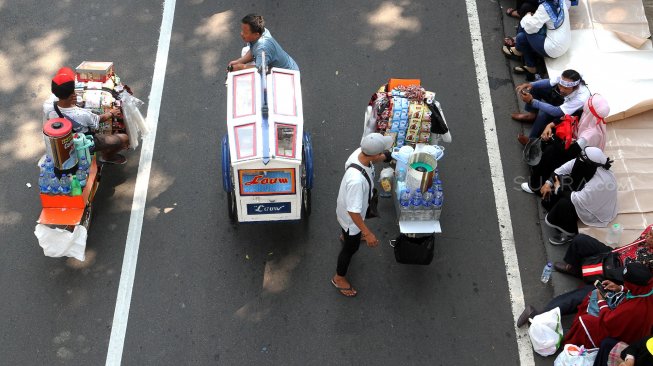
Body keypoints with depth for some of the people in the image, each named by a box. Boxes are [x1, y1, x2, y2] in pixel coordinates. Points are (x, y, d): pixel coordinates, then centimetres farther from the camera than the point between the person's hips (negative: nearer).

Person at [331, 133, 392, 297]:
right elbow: (353, 212, -38)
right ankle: (339, 278, 44)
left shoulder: (360, 152, -24)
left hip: (345, 203, 7)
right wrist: (367, 233, -29)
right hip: (350, 217, -7)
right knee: (351, 247, 18)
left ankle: (345, 236, 76)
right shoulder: (356, 180, -49)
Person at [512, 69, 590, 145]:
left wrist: (532, 101, -46)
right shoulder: (563, 79, -30)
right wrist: (530, 85, -27)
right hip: (561, 99, 6)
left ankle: (533, 140, -8)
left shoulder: (582, 97, -43)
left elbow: (556, 112, -42)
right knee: (536, 87, -6)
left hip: (572, 114, -6)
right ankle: (532, 115, 11)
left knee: (545, 113, -31)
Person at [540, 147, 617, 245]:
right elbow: (566, 167, -6)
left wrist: (559, 189, -20)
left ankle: (569, 233, 0)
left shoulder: (599, 182, -39)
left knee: (565, 203, -25)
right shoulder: (589, 166, -19)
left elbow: (577, 199, -34)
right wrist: (549, 182, -13)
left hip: (599, 213, -8)